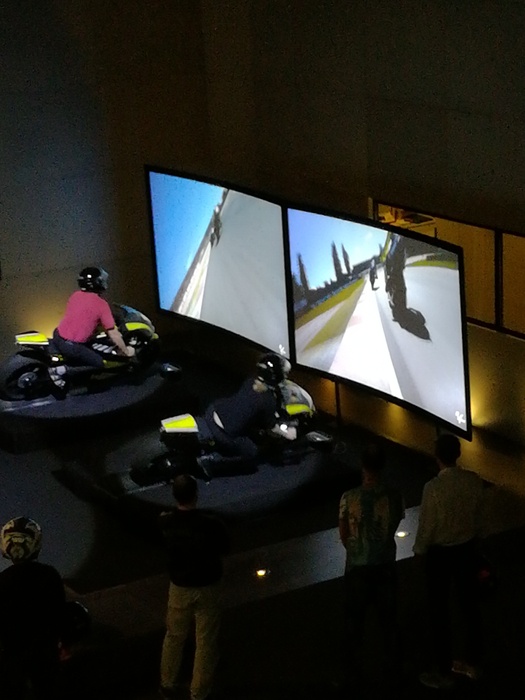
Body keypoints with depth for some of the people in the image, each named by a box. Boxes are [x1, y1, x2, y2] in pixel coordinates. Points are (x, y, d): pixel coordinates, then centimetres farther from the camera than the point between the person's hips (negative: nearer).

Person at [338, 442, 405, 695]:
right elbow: (394, 527, 2)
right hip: (385, 565, 2)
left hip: (357, 567, -2)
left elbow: (343, 535, -5)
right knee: (389, 620, 21)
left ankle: (354, 681, 24)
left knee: (355, 625, 14)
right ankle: (394, 674, 35)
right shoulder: (394, 496, -15)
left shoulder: (349, 498, -20)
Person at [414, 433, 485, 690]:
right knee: (469, 604, 19)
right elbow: (477, 515, 3)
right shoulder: (474, 480, -10)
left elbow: (427, 526, -18)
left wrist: (419, 550, 1)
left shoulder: (433, 487, -27)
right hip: (467, 548, 6)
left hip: (440, 552, -6)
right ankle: (472, 663, 34)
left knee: (439, 612, 8)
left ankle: (444, 673, 18)